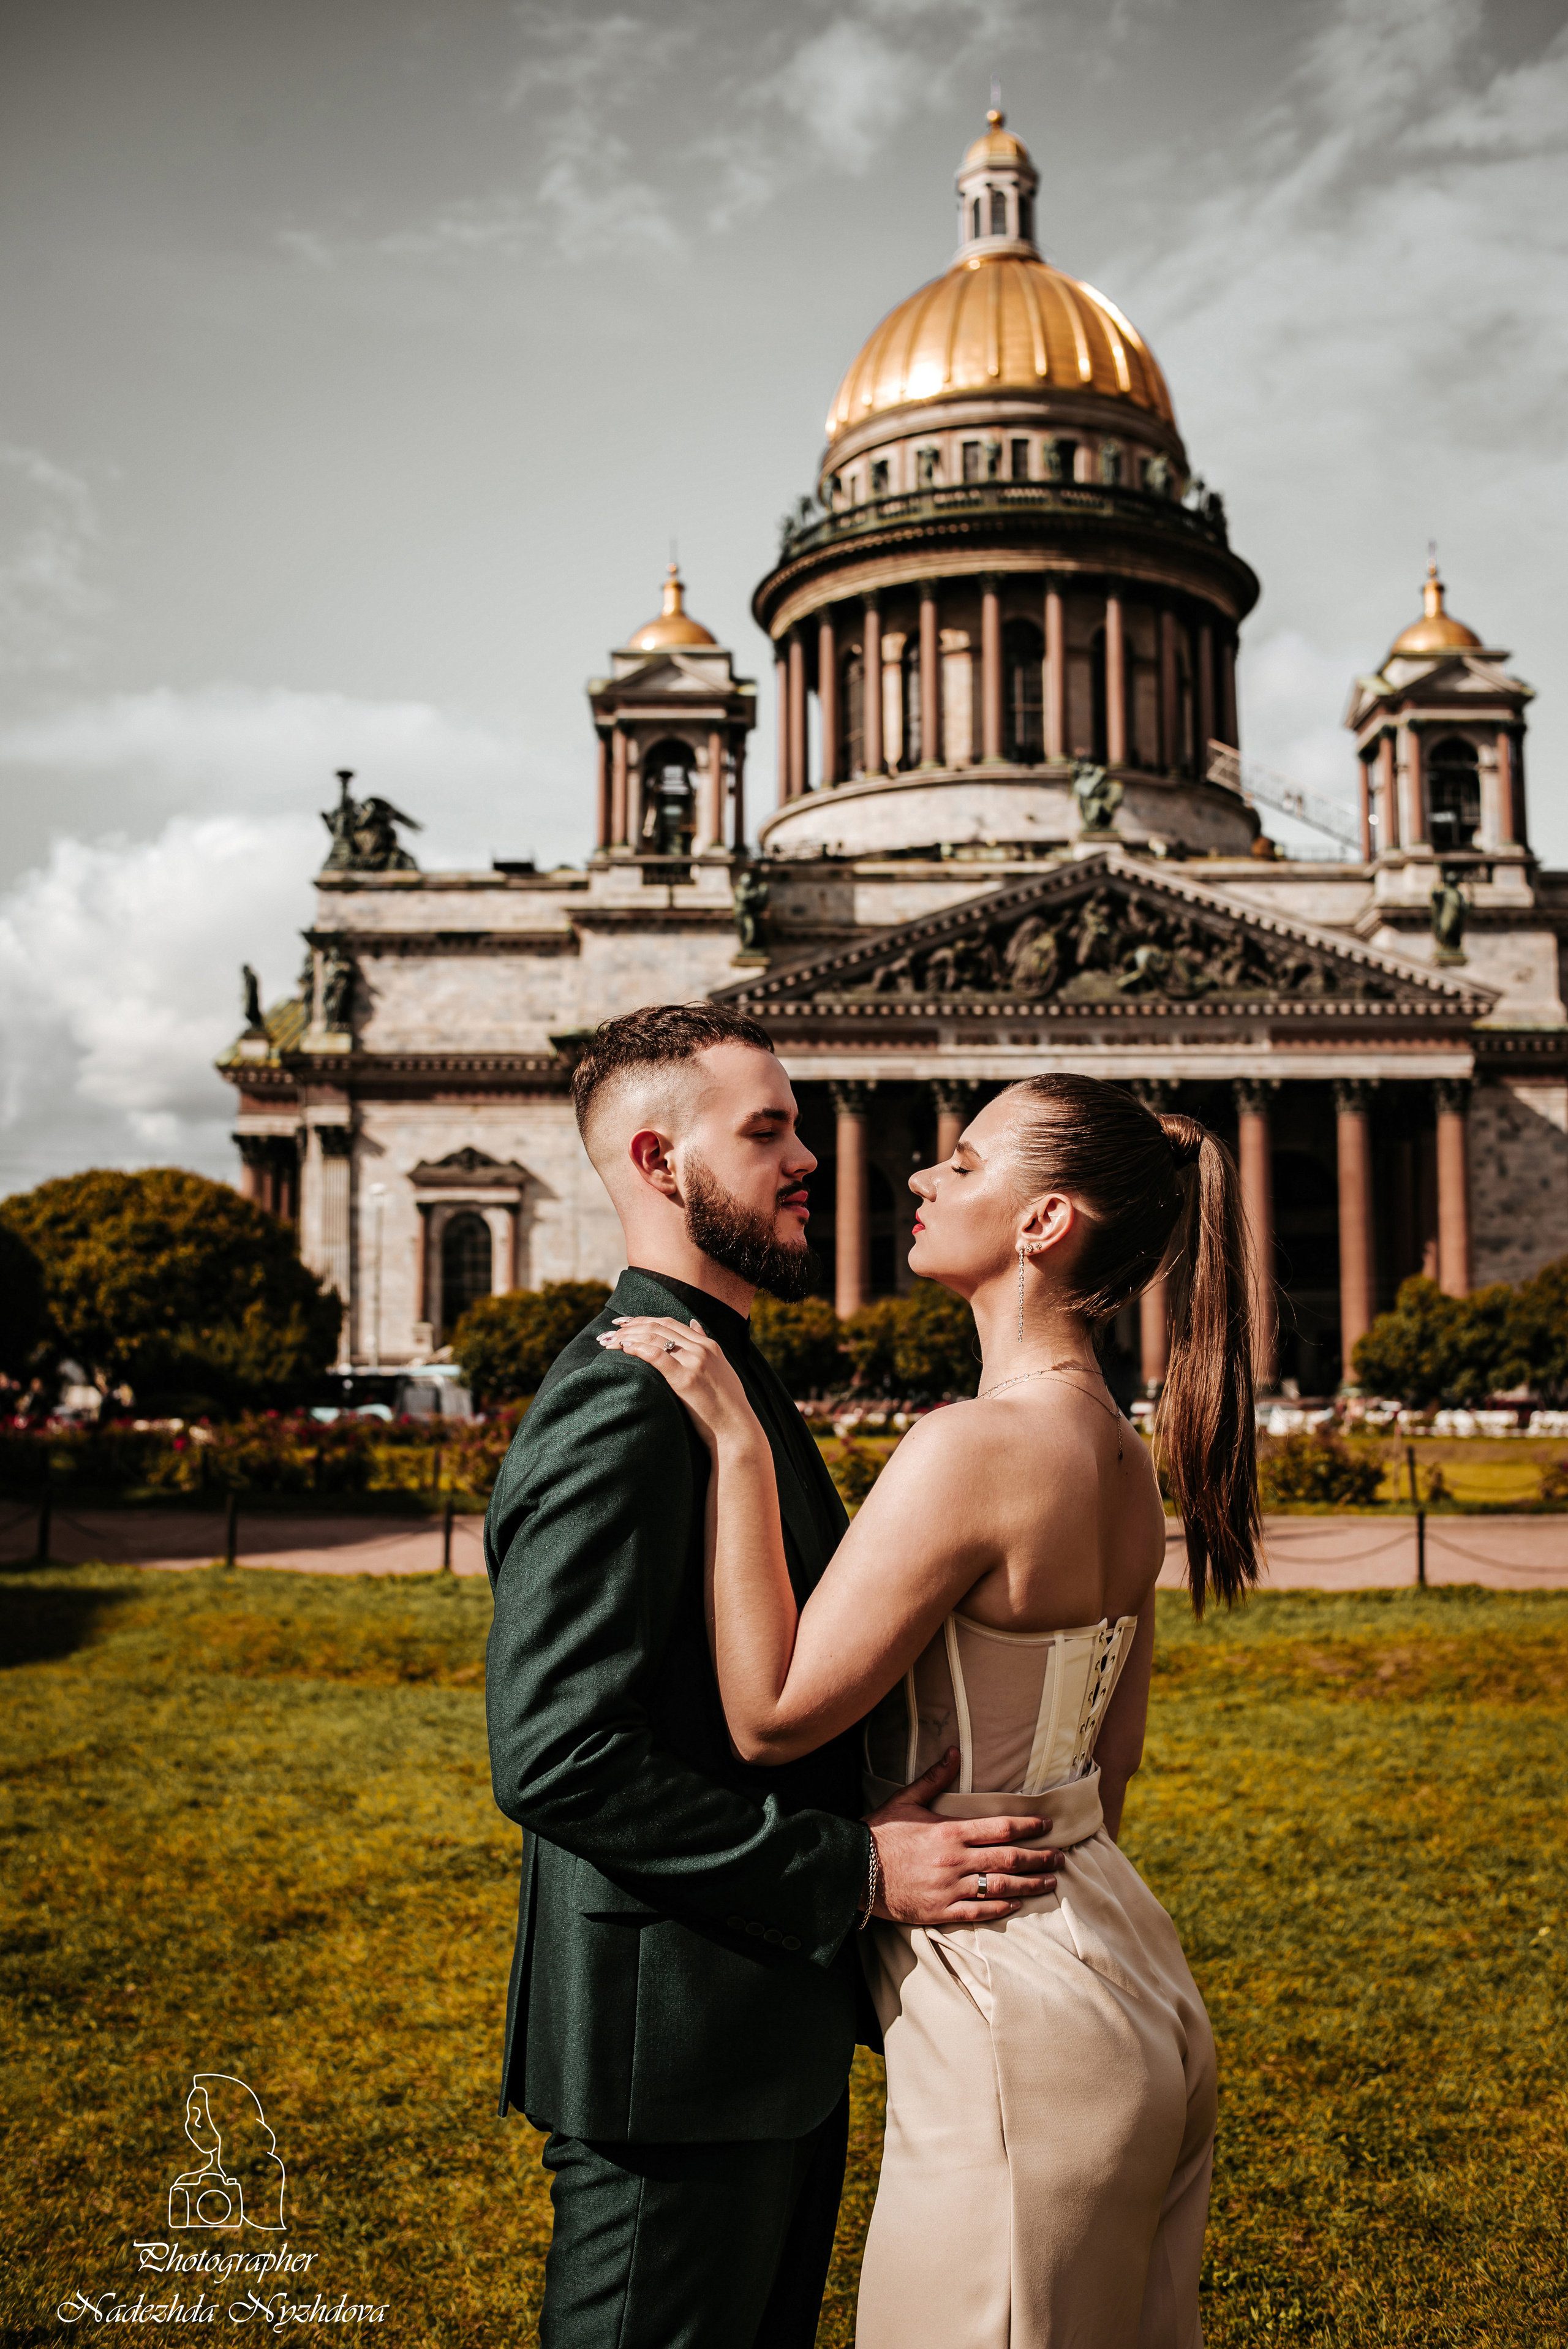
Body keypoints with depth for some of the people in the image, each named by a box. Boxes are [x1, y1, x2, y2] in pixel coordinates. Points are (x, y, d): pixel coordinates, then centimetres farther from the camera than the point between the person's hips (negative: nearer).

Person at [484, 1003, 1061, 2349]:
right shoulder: (621, 1406, -22)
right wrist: (856, 1871, -24)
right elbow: (555, 1758, -28)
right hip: (674, 2049, -10)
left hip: (781, 2027, 10)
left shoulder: (731, 1381, 12)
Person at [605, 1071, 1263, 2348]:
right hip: (1136, 1987, 9)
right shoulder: (1129, 1458, 4)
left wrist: (738, 1445, -20)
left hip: (1016, 2025, -8)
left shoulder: (975, 1447, -24)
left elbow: (770, 1716, -21)